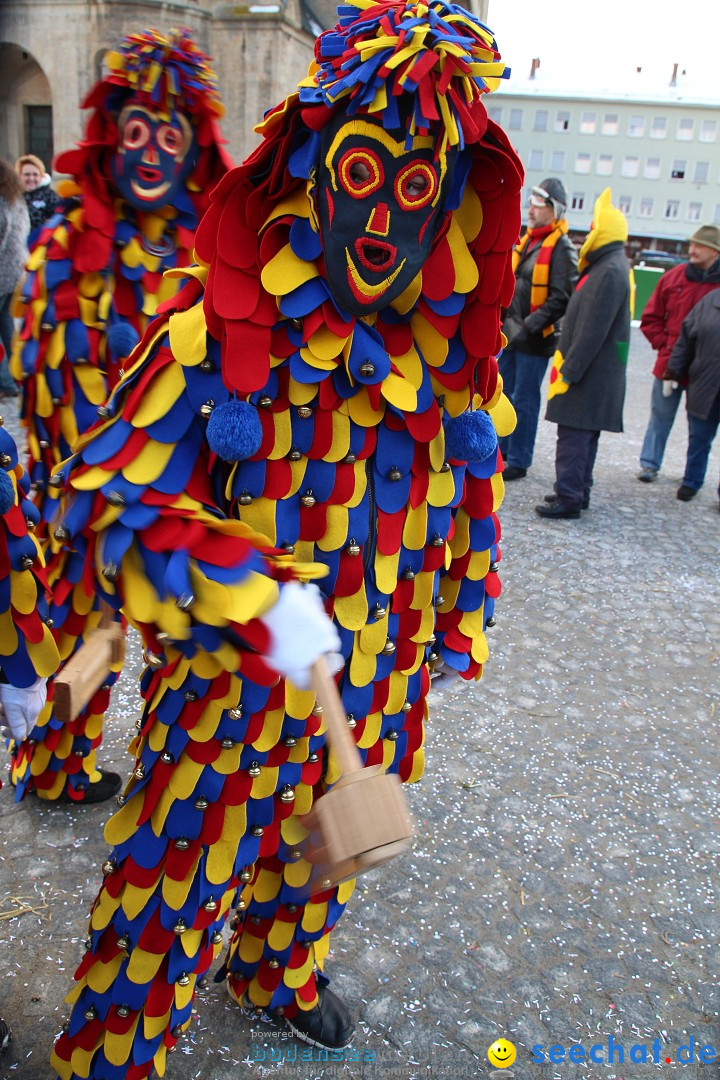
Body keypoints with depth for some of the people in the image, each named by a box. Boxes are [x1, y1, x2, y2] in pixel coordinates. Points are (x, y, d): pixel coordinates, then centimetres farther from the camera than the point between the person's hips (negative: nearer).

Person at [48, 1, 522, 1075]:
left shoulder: (454, 346, -2)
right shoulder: (223, 328, -19)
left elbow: (470, 491, 11)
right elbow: (108, 493, -19)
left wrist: (457, 625, 17)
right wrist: (251, 599, -31)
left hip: (375, 687, 6)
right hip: (229, 684, -5)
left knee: (318, 849, 28)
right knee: (171, 885, 12)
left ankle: (280, 974, 60)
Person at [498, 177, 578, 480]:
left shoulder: (561, 248, -12)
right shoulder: (526, 241, 13)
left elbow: (561, 299, -20)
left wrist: (529, 326, -24)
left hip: (534, 340, -8)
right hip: (510, 335, 8)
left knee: (524, 401, -2)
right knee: (505, 395, 15)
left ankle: (518, 462, 8)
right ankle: (503, 451, 28)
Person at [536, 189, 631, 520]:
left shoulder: (610, 271, -16)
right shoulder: (607, 266, 16)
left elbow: (593, 330, -21)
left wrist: (570, 370, -20)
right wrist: (569, 365, 20)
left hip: (589, 375, -10)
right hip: (592, 373, 10)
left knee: (573, 434, -7)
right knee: (584, 435, 15)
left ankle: (568, 498, -3)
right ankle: (578, 492, 23)